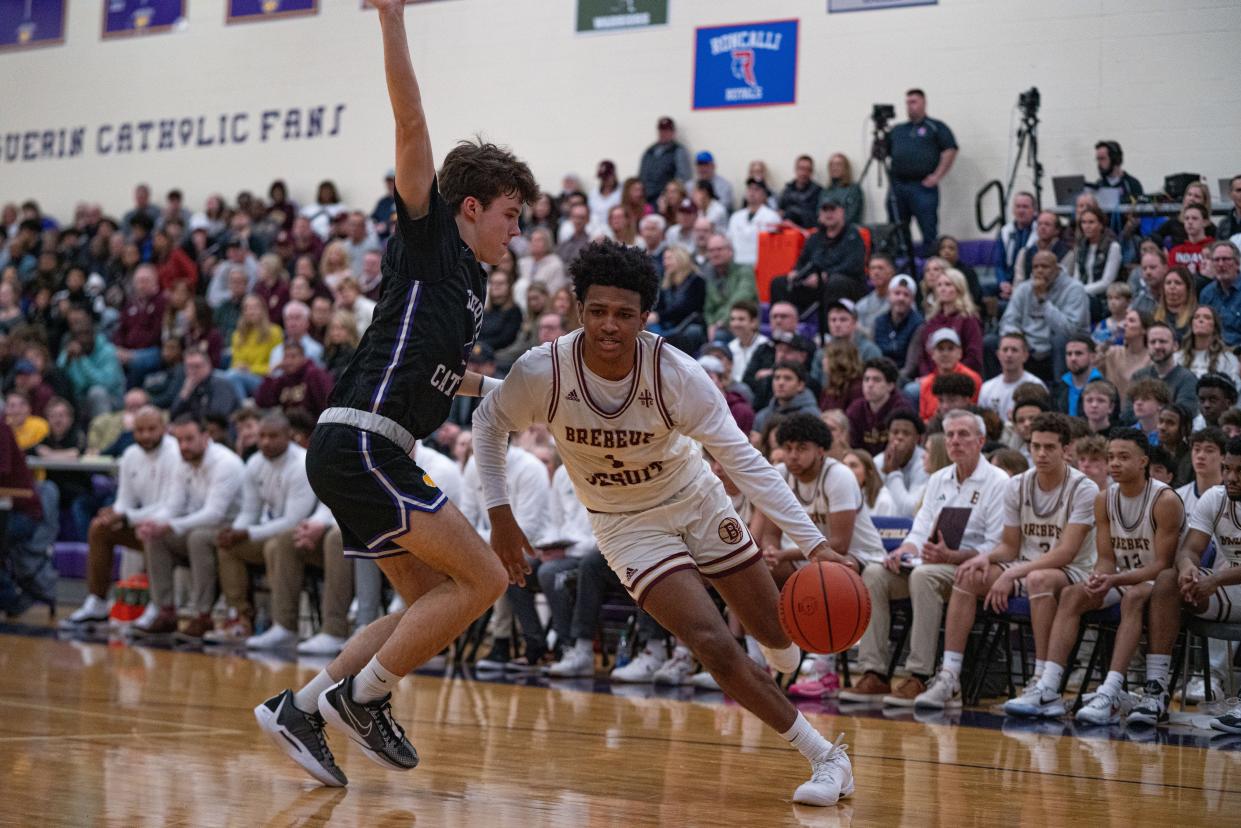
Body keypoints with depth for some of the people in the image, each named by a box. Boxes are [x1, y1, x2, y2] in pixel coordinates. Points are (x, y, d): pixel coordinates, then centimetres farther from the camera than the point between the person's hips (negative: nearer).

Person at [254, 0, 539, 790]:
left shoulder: (472, 281, 21)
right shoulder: (429, 236, -2)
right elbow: (411, 126, -13)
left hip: (369, 453, 10)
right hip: (359, 443, -10)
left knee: (434, 600, 13)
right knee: (483, 577, -9)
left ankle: (301, 707, 12)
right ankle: (364, 696, -1)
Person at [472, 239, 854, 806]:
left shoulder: (674, 373, -28)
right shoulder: (542, 372, -26)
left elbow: (741, 458, -28)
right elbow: (489, 424, -4)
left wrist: (813, 543, -35)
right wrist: (500, 514, -11)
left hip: (695, 500, 1)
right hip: (627, 524, -1)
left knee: (776, 633, 10)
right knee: (713, 646, -19)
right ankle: (825, 757, -7)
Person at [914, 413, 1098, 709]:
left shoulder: (1084, 490, -13)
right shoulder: (1016, 486, 5)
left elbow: (1066, 552, -20)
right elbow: (1010, 546, 9)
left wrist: (1012, 574, -26)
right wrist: (987, 557, -15)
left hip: (1072, 574, -6)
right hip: (1024, 570, 6)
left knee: (1039, 579, -39)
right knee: (969, 574, -18)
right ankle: (949, 678, -23)